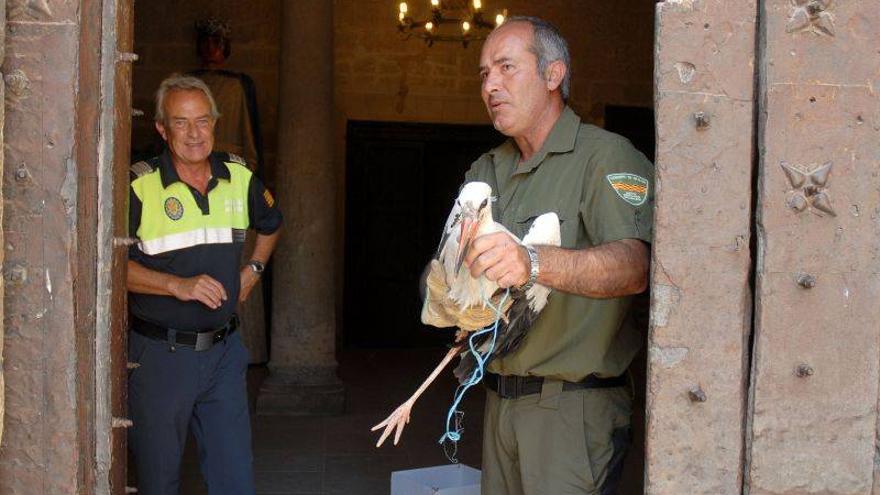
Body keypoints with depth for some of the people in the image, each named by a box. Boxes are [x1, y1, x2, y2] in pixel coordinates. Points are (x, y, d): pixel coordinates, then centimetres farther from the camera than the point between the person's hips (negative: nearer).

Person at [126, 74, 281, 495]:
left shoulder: (240, 179, 5)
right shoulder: (139, 186, -11)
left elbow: (270, 223, 26)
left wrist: (253, 270, 12)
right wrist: (178, 285, -22)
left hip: (223, 350, 4)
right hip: (159, 354, -4)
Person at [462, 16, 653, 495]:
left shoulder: (605, 156, -10)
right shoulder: (484, 171, 16)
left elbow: (633, 266, -27)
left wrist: (533, 262, -43)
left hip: (576, 406, -7)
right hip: (501, 401, 7)